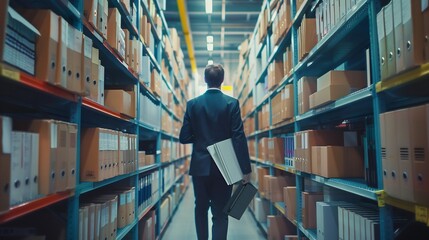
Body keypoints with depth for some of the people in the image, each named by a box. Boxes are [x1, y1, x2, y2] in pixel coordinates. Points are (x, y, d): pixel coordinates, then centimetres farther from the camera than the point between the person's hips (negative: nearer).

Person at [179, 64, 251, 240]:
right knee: (220, 213, 6)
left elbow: (184, 138, -3)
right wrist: (245, 169, -8)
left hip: (200, 166, 2)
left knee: (201, 209, 21)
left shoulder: (193, 104, -3)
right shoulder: (232, 103, -7)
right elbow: (239, 138, -12)